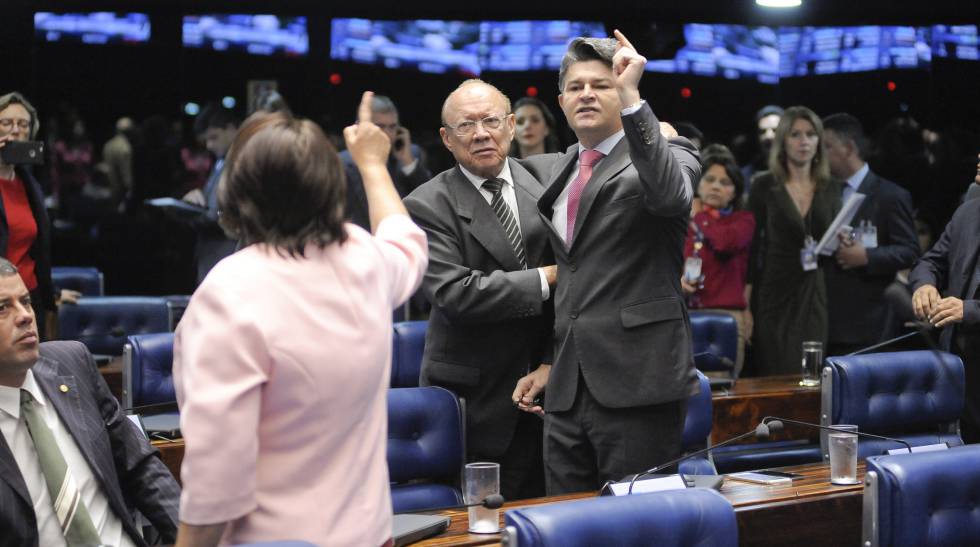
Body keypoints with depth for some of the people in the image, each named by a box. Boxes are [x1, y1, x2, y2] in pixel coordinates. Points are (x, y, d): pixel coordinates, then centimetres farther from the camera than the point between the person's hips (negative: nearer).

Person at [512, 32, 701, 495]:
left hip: (637, 382, -6)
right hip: (568, 388, 6)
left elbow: (669, 194, -27)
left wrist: (631, 97, -28)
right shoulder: (560, 169, 19)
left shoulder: (668, 155, -1)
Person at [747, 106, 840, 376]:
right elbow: (751, 244, 0)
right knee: (778, 377, -6)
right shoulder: (765, 186, 1)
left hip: (814, 295, 3)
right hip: (774, 295, -3)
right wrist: (746, 304, -6)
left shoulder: (830, 189, 10)